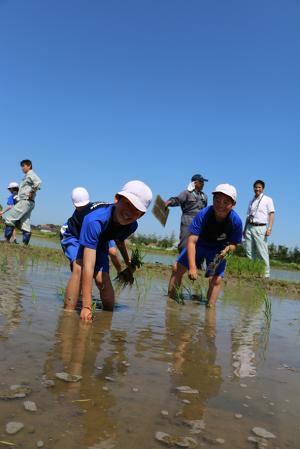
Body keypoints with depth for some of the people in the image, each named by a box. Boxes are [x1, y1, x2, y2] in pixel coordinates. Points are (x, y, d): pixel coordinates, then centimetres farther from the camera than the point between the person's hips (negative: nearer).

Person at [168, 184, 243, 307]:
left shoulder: (236, 221, -27)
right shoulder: (203, 215, -33)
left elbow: (234, 244, -11)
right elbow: (191, 241, -35)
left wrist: (228, 249, -37)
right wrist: (192, 267, -43)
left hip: (218, 249, 0)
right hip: (198, 244, 0)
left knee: (216, 279, -15)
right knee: (177, 268, -6)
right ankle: (171, 299, 9)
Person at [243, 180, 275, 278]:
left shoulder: (268, 200, 4)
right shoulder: (251, 201, 19)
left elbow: (271, 214, -3)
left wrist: (269, 228, -15)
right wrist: (245, 229, 17)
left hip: (260, 228, -5)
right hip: (249, 227, 5)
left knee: (262, 252, -8)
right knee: (249, 252, 3)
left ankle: (266, 274, -4)